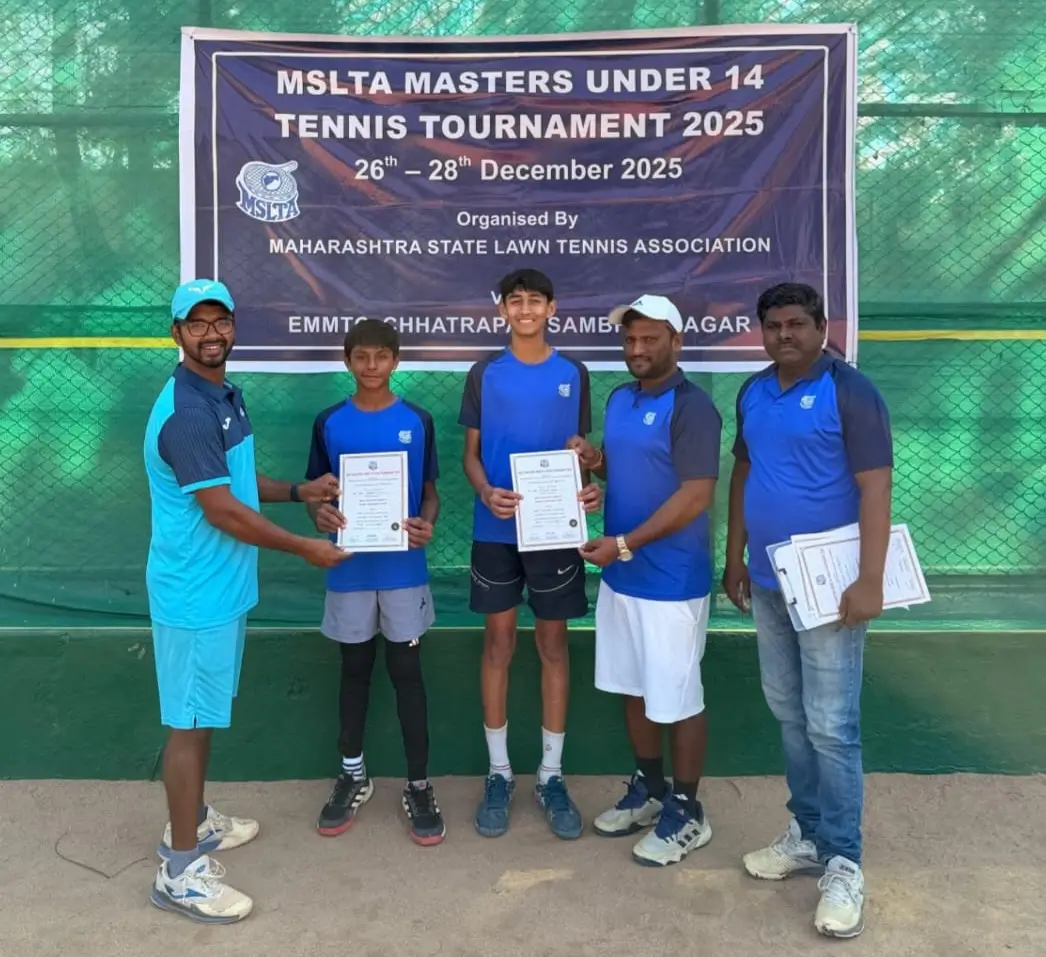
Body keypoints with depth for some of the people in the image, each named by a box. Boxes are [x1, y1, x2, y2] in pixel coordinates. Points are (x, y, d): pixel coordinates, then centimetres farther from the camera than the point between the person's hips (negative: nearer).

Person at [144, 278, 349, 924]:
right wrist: (306, 548, -16)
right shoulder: (185, 413, -23)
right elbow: (223, 511, -24)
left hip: (223, 586, 9)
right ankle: (180, 871, 14)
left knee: (207, 715, 21)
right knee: (191, 722, 1)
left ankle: (193, 820, 38)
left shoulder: (226, 394, 9)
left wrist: (301, 491, 7)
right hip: (195, 593, -9)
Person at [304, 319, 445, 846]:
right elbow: (315, 488, 7)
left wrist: (427, 524, -16)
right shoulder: (329, 422, 1)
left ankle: (419, 786, 16)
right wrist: (320, 513, -16)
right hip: (349, 568, 1)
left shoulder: (417, 421, 0)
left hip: (403, 568, -1)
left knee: (406, 672, 5)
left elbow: (430, 490, 5)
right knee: (355, 670, 13)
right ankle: (353, 775, 29)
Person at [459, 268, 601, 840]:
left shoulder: (573, 375, 5)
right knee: (498, 643, 6)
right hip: (496, 531, 0)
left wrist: (588, 488, -13)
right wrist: (485, 492, -16)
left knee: (553, 644, 7)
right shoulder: (484, 375, 3)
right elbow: (471, 453, 5)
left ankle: (551, 775, 19)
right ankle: (499, 773, 20)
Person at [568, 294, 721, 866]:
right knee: (633, 688, 18)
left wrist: (624, 543, -23)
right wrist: (594, 461, 0)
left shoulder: (691, 407, -16)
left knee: (677, 699, 5)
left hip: (671, 581, -8)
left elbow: (695, 496, -22)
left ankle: (687, 813, 21)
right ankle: (649, 788, 36)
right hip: (620, 575, 8)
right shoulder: (619, 399, 10)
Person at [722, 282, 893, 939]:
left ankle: (843, 862, 12)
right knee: (789, 717, 15)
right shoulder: (753, 393, 10)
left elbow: (875, 488, -15)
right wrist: (736, 560, 12)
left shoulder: (850, 392, -10)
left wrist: (870, 582, -20)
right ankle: (807, 834, 30)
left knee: (831, 727, -2)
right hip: (769, 583, 7)